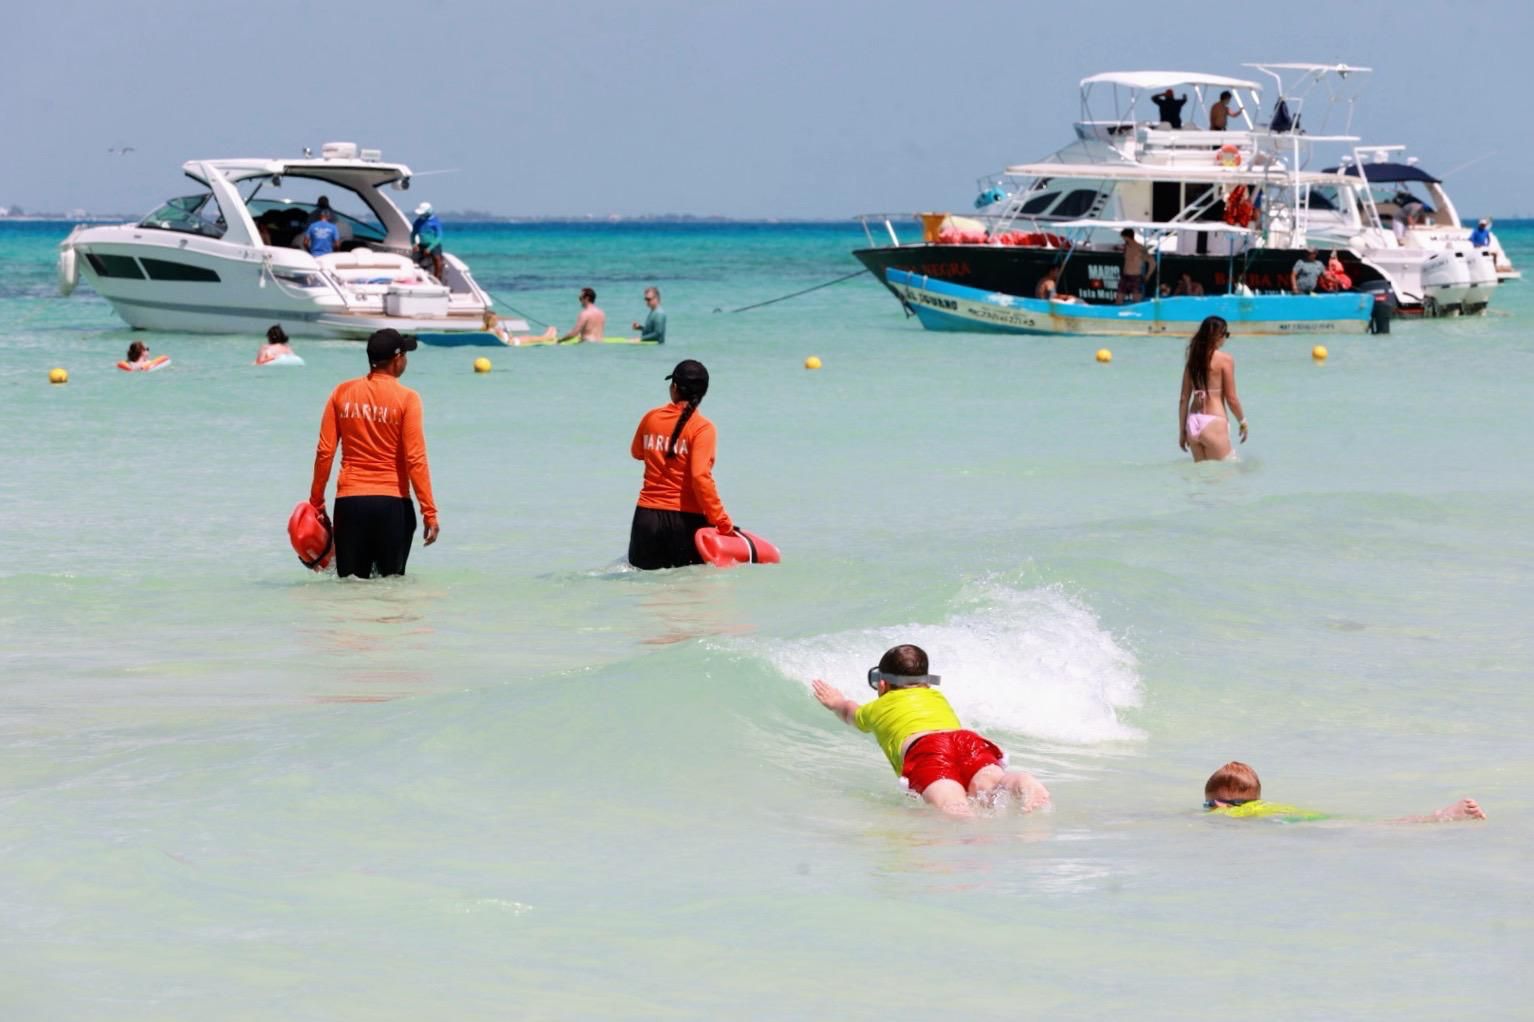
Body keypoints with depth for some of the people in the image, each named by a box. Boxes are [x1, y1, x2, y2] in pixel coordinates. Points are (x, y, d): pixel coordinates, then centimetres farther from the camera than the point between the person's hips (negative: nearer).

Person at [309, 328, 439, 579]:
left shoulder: (342, 392, 3)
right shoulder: (406, 398, -6)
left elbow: (324, 452, 3)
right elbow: (415, 459, -10)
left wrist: (316, 502, 11)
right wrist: (429, 512, -7)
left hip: (349, 502, 2)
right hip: (392, 502, -2)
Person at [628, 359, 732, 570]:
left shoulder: (651, 418, 3)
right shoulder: (702, 428, -10)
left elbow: (637, 453, 22)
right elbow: (701, 477, -18)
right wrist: (723, 524, -15)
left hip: (648, 515, 4)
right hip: (686, 520, -3)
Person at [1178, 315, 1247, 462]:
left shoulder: (1193, 360, 9)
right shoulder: (1225, 360, -7)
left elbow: (1184, 399, 11)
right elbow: (1231, 399, -6)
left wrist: (1182, 431, 18)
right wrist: (1243, 422, 9)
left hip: (1193, 423, 6)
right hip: (1213, 422, -6)